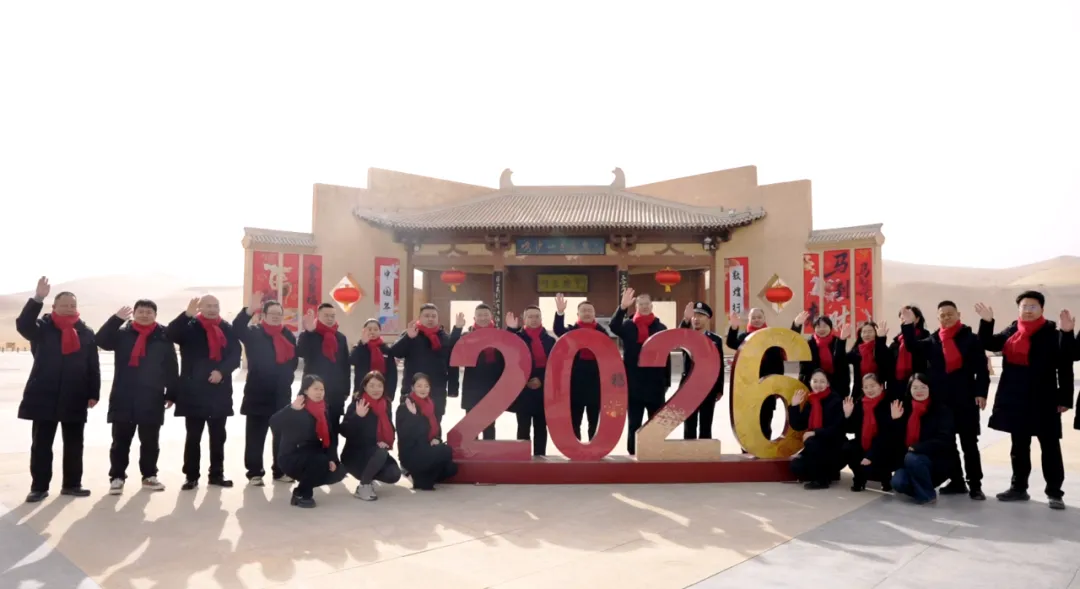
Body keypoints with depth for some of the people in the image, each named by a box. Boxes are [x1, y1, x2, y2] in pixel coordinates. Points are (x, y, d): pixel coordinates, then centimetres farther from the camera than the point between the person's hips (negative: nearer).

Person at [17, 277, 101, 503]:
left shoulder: (86, 333, 4)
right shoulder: (43, 328, 2)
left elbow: (93, 366, 4)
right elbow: (23, 324, -21)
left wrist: (93, 393, -1)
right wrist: (38, 298, -31)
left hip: (75, 399, 1)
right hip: (44, 397, -1)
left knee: (74, 445, 8)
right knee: (41, 444, 4)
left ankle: (71, 484, 19)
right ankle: (39, 486, 13)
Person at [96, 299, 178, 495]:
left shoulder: (163, 336, 2)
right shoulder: (122, 332, 5)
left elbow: (172, 367, 2)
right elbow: (100, 341, -12)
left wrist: (171, 394, 1)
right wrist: (116, 318, -19)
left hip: (152, 399, 0)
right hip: (123, 398, 0)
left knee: (150, 441, 9)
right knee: (121, 440, 6)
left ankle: (149, 476, 21)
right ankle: (117, 477, 15)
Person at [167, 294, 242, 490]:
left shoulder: (227, 329, 6)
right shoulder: (190, 327, 2)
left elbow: (235, 355, 0)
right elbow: (170, 333, -18)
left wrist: (222, 371, -15)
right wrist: (187, 314, -27)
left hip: (220, 391, 2)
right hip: (194, 390, -2)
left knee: (218, 436, 10)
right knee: (193, 436, 4)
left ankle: (217, 474, 19)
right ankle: (191, 476, 13)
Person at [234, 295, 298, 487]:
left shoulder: (288, 336, 8)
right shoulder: (254, 333, -2)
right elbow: (237, 328, -23)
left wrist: (287, 377, 0)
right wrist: (250, 310, -33)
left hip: (281, 394, 4)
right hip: (258, 393, -4)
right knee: (256, 435, 2)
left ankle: (280, 470, 20)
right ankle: (254, 472, 10)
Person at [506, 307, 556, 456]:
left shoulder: (550, 340, 7)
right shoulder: (517, 338, 1)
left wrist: (541, 380, -9)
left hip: (544, 390, 2)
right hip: (523, 390, -2)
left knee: (541, 427, 6)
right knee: (523, 427, 0)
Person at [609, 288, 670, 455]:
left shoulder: (661, 327, 5)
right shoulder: (628, 326, 3)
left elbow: (666, 356, 5)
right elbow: (613, 327, -21)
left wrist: (667, 382, 2)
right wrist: (623, 307, -35)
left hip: (655, 385, 1)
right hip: (633, 385, -1)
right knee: (634, 425, 7)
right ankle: (633, 455, 14)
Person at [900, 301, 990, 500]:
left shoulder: (970, 338, -1)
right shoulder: (932, 340, 10)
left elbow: (982, 368, -4)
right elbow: (914, 348, -6)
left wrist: (981, 392, -11)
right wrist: (908, 326, -14)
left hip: (965, 398, -4)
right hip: (941, 399, 4)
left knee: (969, 443, 1)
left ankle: (975, 485, 8)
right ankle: (956, 481, 21)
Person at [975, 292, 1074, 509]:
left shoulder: (1051, 334, -8)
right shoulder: (1011, 332, 8)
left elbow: (1065, 367, -9)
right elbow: (989, 344, 8)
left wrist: (1065, 398, -12)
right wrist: (986, 322, -6)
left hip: (1043, 399, -5)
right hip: (1015, 398, 5)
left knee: (1050, 446, 0)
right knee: (1019, 445, 13)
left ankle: (1054, 492, 8)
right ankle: (1019, 487, 23)